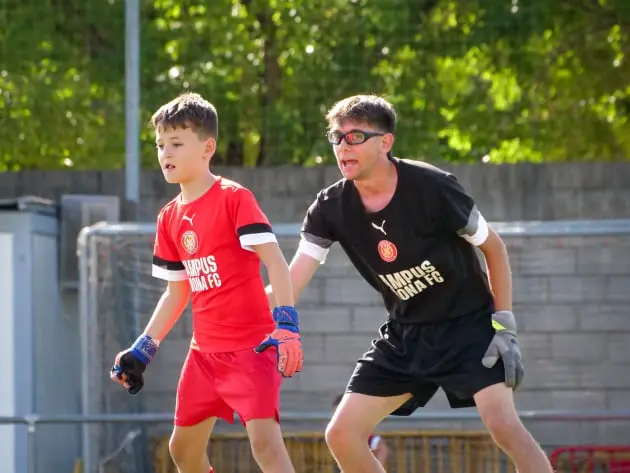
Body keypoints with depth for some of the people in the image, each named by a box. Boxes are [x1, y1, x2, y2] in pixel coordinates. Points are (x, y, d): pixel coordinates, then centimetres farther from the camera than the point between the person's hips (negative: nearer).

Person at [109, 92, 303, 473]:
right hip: (205, 351, 8)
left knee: (264, 439, -22)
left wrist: (286, 326, -28)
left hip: (251, 345, -8)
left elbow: (275, 262, -17)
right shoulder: (171, 217, 10)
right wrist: (144, 349, 14)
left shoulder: (234, 198, -11)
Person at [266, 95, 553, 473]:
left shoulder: (431, 187, -21)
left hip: (469, 324, -5)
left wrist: (505, 326, -11)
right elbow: (289, 285, -13)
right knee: (342, 434, -1)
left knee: (503, 423, -25)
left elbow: (494, 247, -7)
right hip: (406, 335, 5)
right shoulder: (331, 208, -9)